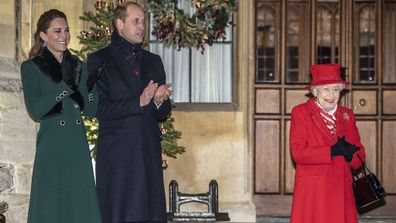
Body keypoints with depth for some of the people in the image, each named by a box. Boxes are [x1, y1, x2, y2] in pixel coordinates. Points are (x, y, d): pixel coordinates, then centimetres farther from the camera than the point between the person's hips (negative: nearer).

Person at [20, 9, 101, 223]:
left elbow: (90, 110, 8)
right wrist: (65, 86, -17)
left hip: (78, 148, 4)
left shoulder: (79, 67, 13)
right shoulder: (31, 68, 1)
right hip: (51, 147, -4)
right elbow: (34, 110, -10)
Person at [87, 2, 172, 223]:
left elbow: (163, 113, 16)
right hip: (116, 153, -4)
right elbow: (100, 109, -8)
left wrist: (159, 101, -6)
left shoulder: (153, 61, 17)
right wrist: (139, 102, -16)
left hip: (149, 153, 4)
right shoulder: (99, 61, 2)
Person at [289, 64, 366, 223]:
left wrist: (349, 153, -11)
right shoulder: (300, 112, 2)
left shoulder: (347, 115, 15)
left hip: (342, 191, 4)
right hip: (312, 192, -3)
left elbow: (360, 155, 12)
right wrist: (333, 151, -14)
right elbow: (298, 152, -9)